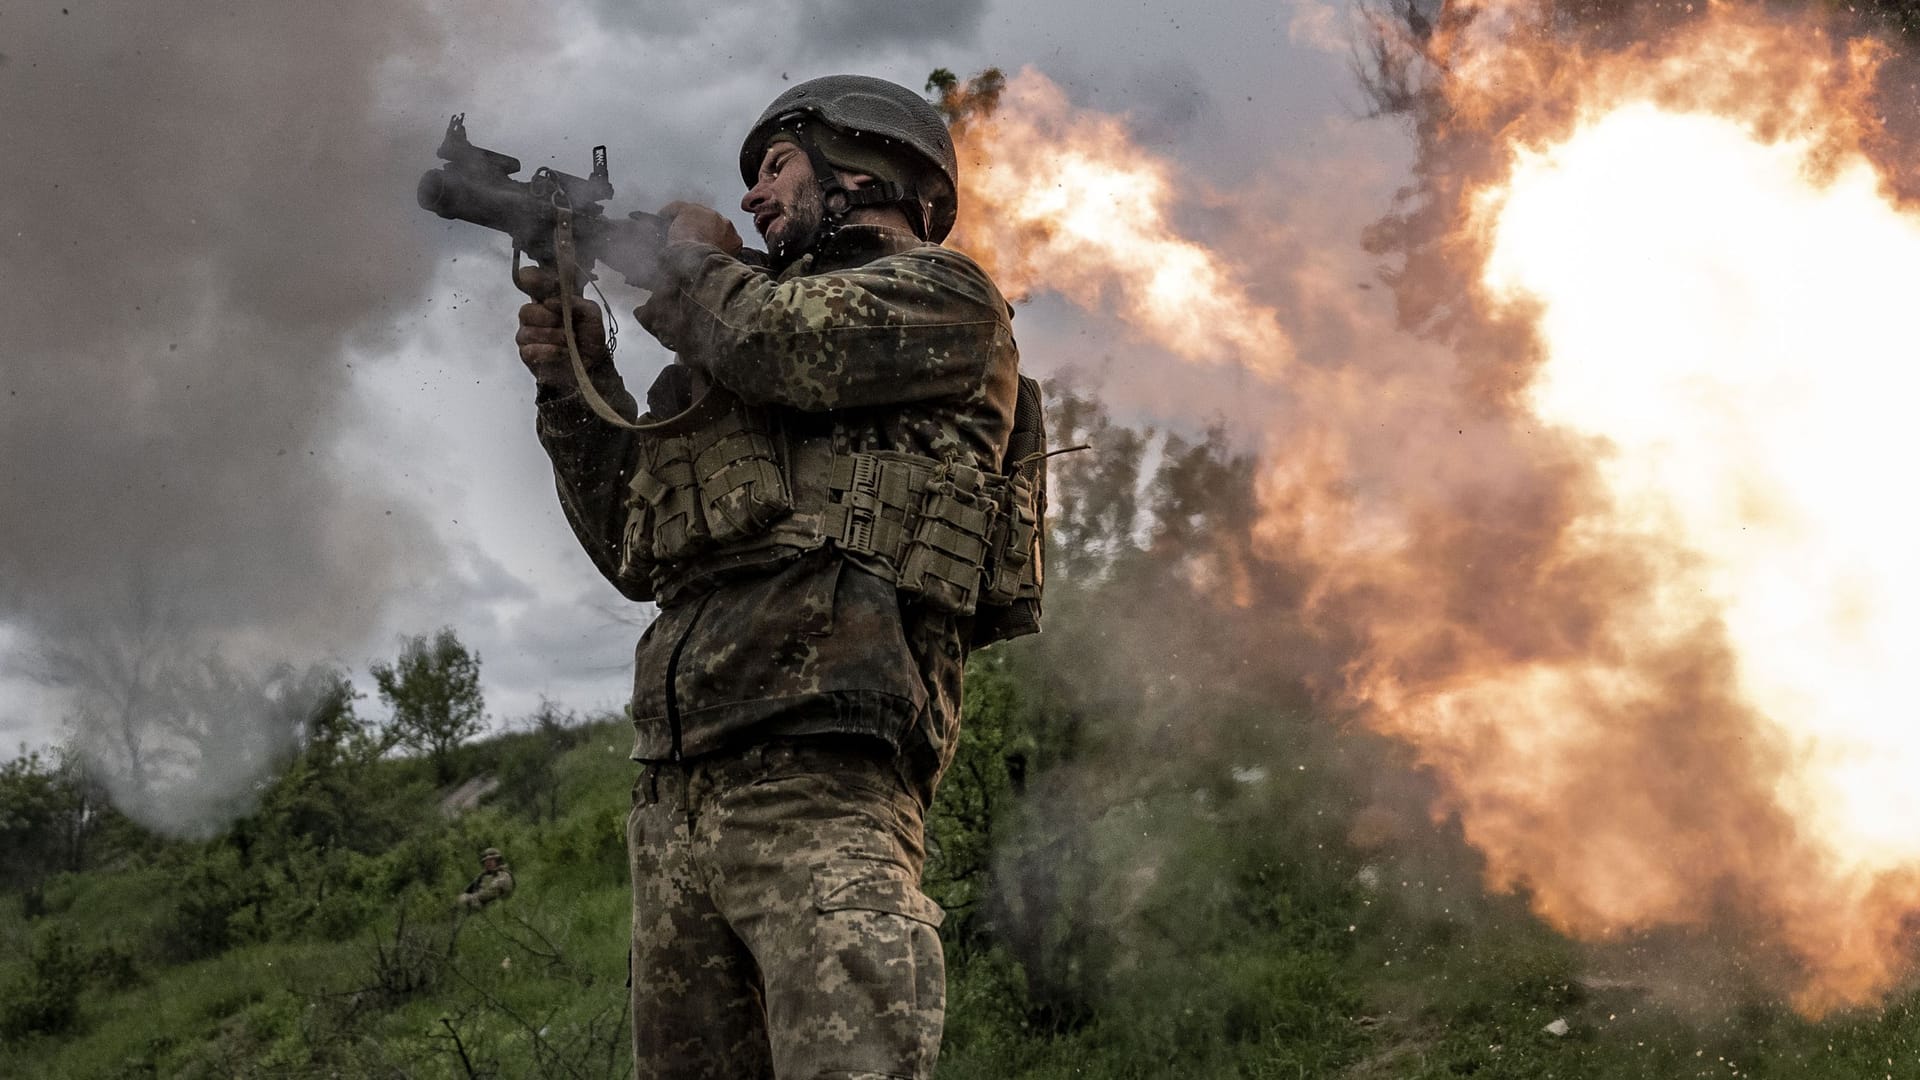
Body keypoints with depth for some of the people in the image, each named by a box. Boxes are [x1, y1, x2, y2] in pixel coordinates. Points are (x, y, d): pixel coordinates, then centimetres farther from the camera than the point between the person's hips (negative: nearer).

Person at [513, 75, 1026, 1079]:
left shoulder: (945, 294, 8)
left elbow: (780, 341, -12)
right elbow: (639, 552, 29)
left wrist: (693, 261, 9)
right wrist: (576, 382, 17)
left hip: (813, 782, -8)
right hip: (674, 800, 8)